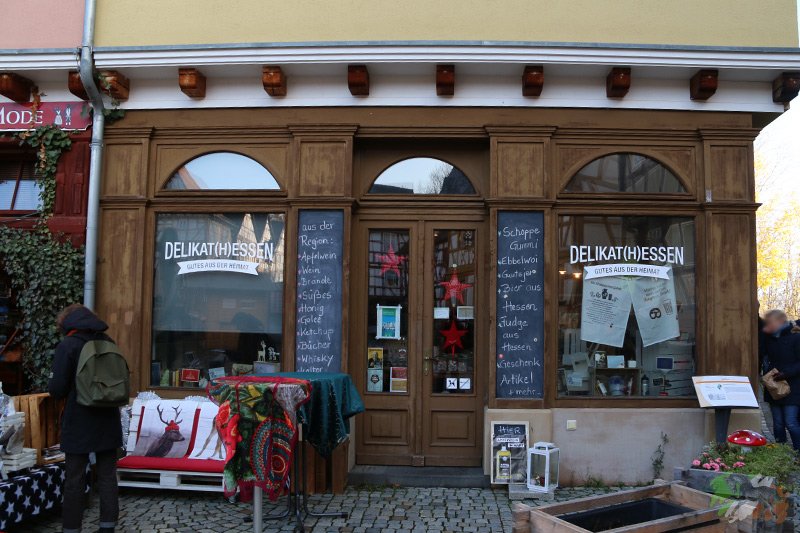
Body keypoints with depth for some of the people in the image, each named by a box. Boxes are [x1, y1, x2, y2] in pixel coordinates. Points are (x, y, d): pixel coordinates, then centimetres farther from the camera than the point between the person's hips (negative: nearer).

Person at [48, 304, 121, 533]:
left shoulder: (68, 345, -12)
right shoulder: (108, 343, 4)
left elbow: (57, 389, -13)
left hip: (79, 423, -4)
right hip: (108, 421, 4)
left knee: (75, 478, 8)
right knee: (107, 475, 12)